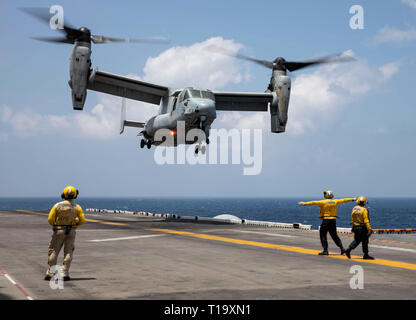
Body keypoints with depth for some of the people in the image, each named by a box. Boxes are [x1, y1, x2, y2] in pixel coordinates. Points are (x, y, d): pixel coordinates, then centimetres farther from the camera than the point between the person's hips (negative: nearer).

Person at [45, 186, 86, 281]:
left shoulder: (57, 205, -7)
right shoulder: (77, 207, -5)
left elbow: (50, 219, -7)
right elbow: (82, 220, -5)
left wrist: (54, 226, 13)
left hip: (59, 231, 0)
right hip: (71, 231, 0)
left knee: (53, 251, 10)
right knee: (68, 252, 6)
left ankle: (50, 273, 9)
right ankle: (65, 274, -1)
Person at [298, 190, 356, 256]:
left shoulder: (323, 202, -8)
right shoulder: (335, 201, 7)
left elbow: (314, 203, -15)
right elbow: (344, 200, 21)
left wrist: (305, 203, -17)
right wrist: (352, 199, 35)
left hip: (326, 220, -5)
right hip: (333, 220, 5)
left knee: (323, 235, 2)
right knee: (334, 235, 16)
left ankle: (325, 250, -4)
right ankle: (342, 248, 10)